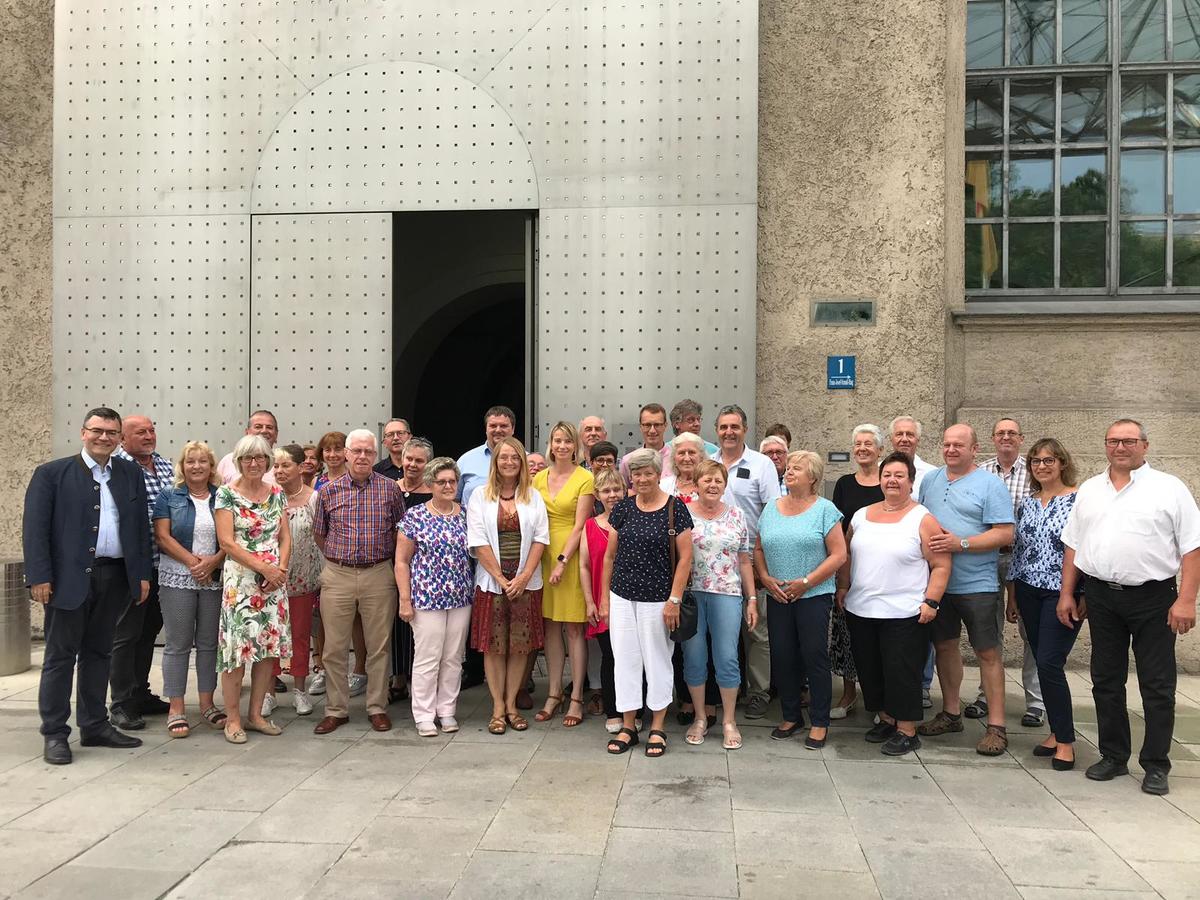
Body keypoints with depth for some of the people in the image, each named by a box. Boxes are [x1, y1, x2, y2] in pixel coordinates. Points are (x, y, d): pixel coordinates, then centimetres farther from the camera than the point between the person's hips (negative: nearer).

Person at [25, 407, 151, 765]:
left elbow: (142, 528, 10)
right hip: (69, 577, -4)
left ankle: (94, 726, 23)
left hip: (115, 577, 4)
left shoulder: (131, 475, 9)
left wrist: (143, 574, 5)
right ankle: (55, 734, 13)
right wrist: (40, 577, -12)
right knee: (60, 656, 4)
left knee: (98, 653, 14)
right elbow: (35, 528, -5)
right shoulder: (52, 473, -1)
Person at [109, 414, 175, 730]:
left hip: (162, 563, 7)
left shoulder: (167, 465, 11)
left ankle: (141, 695, 28)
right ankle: (121, 704, 12)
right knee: (125, 633, 2)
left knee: (149, 630, 16)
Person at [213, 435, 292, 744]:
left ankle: (256, 714, 18)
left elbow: (285, 538, 10)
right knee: (237, 647, -4)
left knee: (270, 647, 7)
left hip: (274, 580, 5)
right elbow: (226, 542, -10)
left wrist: (280, 569, -7)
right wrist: (264, 567, -14)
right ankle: (233, 718, 9)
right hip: (240, 579, -5)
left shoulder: (276, 494, 10)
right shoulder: (226, 493, -3)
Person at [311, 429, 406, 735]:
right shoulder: (328, 491, 3)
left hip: (379, 575, -1)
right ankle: (335, 710, 18)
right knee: (334, 648, 6)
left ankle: (377, 708, 18)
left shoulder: (390, 488, 0)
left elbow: (400, 531, 8)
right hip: (337, 575, 1)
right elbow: (319, 534, 14)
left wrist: (385, 559, 7)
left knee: (379, 646, 5)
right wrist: (339, 558, 12)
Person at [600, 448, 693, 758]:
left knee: (657, 659, 7)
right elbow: (609, 555, 9)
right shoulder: (622, 508, 4)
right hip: (622, 597, 3)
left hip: (657, 599, -3)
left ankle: (657, 728, 21)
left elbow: (685, 558, -6)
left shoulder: (675, 509, -6)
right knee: (625, 659, 8)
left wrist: (674, 600, -10)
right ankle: (628, 726, 21)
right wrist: (604, 596, 7)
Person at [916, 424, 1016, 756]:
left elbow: (1004, 533, -13)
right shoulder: (930, 479, 10)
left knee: (987, 652, 0)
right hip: (937, 581, 6)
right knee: (944, 645, 13)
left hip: (976, 584, -5)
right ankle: (950, 713, 27)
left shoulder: (990, 485, -7)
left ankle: (996, 726, 8)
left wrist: (961, 543, -22)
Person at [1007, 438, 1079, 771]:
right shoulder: (1026, 504, 11)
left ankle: (1065, 741, 3)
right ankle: (1057, 732, 21)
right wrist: (1012, 596, 14)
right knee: (1044, 664, 9)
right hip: (1029, 593, 5)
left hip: (1063, 593, -5)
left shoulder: (1079, 500, -6)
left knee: (1049, 664, -10)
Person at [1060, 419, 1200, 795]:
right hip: (1101, 597, 4)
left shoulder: (1169, 488, -2)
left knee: (1157, 686, 3)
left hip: (1153, 598, -4)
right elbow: (1073, 545, 13)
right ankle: (1113, 756, 23)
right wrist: (1066, 593, 8)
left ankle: (1156, 765, 15)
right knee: (1105, 681, 10)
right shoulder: (1088, 490, 11)